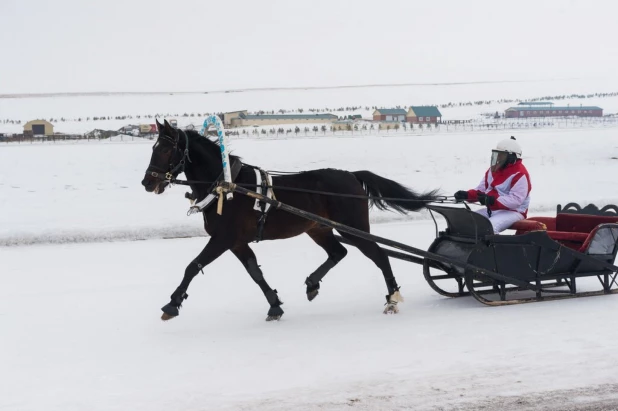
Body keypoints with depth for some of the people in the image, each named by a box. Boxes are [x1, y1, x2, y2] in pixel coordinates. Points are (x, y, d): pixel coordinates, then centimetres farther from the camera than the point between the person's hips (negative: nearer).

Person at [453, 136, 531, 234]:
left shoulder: (519, 174, -14)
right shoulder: (493, 170, 13)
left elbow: (516, 199, -24)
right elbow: (481, 190, 14)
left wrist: (493, 200, -35)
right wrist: (467, 195, -8)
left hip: (513, 212, -9)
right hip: (491, 210, 9)